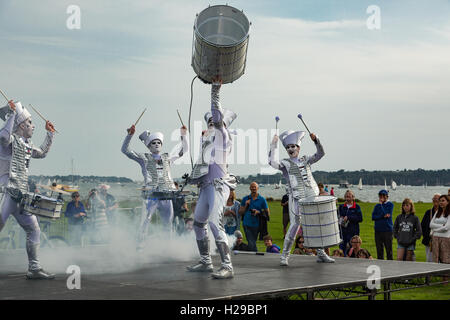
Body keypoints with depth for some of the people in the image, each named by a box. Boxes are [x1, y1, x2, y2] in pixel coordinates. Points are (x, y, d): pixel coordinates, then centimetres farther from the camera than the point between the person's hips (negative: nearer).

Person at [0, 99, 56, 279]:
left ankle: (34, 269, 15)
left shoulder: (25, 145, 19)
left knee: (33, 229, 9)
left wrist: (50, 134, 30)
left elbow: (42, 153, 37)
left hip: (21, 196, 9)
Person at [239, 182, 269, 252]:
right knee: (252, 244, -11)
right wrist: (246, 205, -7)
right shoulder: (245, 199, 8)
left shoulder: (262, 199, 3)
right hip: (247, 224, 0)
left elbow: (267, 213, 4)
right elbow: (240, 212, 9)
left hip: (256, 225, 0)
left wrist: (258, 212, -12)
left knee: (252, 243, 9)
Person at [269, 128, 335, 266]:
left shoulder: (306, 160, 16)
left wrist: (316, 140, -5)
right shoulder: (285, 163, 4)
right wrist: (274, 145, -14)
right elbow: (272, 162, -15)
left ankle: (321, 254, 17)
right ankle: (284, 255, -1)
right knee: (295, 225, -10)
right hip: (296, 199, -4)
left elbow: (320, 154, 9)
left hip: (311, 197, 4)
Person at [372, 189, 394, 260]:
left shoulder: (390, 204, 3)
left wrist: (380, 204, -7)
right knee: (379, 250, 5)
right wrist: (383, 216, -12)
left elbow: (385, 213, -12)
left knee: (389, 250, -5)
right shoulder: (377, 206, 15)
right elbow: (373, 217, 1)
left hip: (387, 230, -4)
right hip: (378, 230, 4)